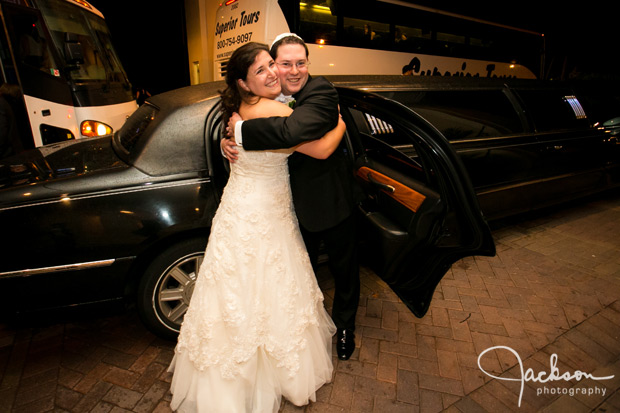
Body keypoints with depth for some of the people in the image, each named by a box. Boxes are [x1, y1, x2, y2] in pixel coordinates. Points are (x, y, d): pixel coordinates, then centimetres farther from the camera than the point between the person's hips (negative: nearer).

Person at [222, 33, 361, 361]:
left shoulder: (321, 92, -23)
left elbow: (291, 131, -41)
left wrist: (241, 129, -29)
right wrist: (227, 143, -16)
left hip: (331, 201, -4)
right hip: (295, 204, 5)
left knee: (343, 268, 18)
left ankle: (344, 327, 47)